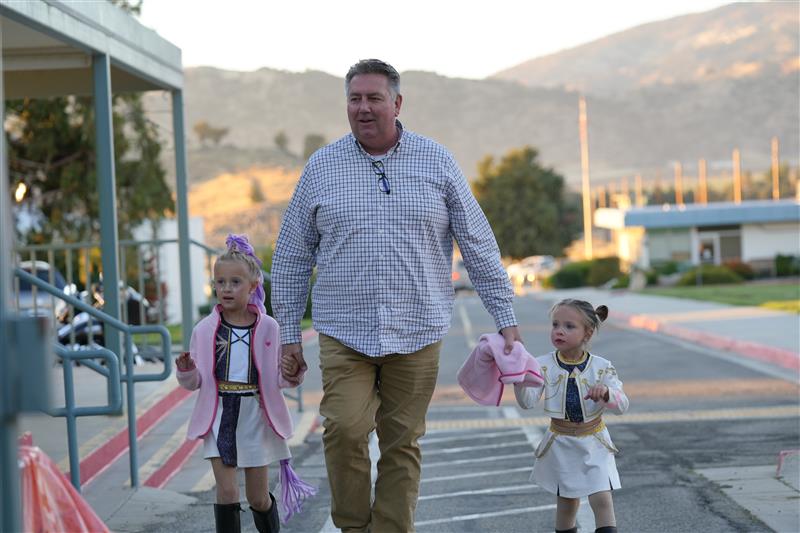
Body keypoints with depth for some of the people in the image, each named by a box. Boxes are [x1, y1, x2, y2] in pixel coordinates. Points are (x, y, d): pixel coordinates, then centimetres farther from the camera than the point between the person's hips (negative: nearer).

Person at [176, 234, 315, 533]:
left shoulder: (268, 328, -1)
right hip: (220, 418, 0)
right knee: (227, 491, -9)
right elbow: (194, 382, 5)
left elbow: (277, 377, 5)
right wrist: (186, 371, -16)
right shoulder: (205, 330, -1)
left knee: (258, 498, 9)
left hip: (255, 418, 0)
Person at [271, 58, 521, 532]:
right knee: (345, 430, -14)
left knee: (403, 444, 4)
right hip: (344, 333, 0)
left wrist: (506, 320, 3)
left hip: (417, 333, 0)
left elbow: (479, 245, 7)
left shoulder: (436, 162, 4)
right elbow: (292, 258, 10)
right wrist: (289, 335, 7)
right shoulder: (321, 168, 5)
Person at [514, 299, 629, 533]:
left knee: (602, 500, -9)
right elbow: (527, 402, -18)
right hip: (561, 443, 1)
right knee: (566, 502, 13)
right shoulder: (544, 365, -9)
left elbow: (622, 405, -13)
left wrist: (606, 393, -34)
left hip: (594, 444, -1)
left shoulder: (601, 367, -9)